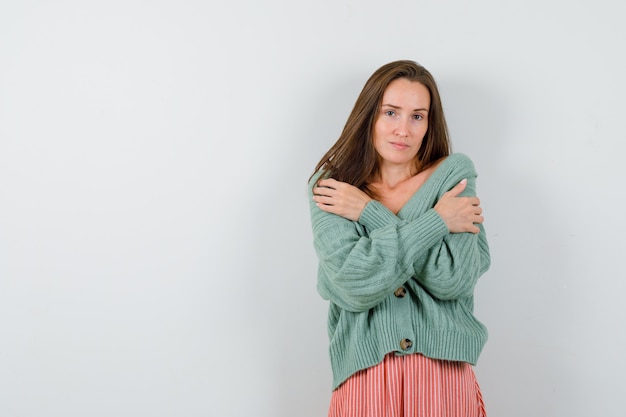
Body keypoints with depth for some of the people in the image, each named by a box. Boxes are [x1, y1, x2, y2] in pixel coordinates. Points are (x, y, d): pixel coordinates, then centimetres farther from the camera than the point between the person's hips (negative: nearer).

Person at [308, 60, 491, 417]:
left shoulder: (454, 175, 1)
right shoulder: (330, 188, 0)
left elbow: (453, 277, -13)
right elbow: (354, 284, -15)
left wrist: (369, 213, -11)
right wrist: (436, 221, -12)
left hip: (444, 374, 1)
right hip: (364, 376, 0)